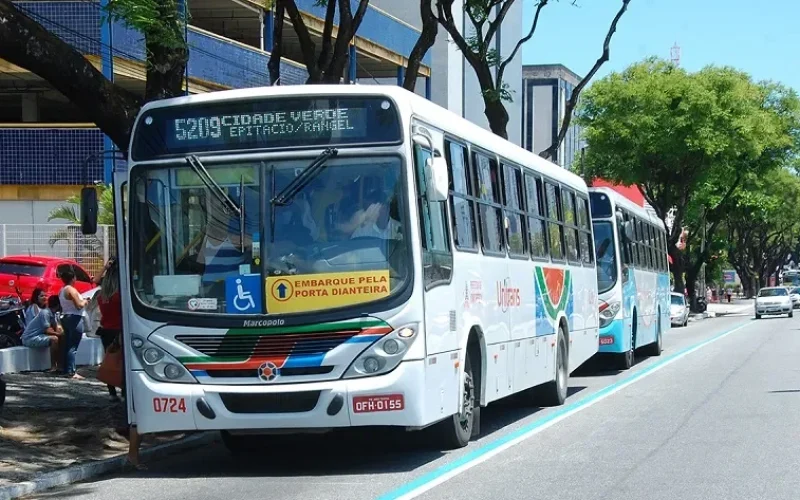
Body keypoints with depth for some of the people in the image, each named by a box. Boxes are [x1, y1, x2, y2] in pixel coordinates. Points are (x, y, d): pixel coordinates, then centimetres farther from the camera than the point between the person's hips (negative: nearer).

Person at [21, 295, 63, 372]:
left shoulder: (52, 313, 9)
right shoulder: (45, 312, -19)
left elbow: (56, 328, 3)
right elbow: (48, 330, -23)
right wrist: (60, 333, -19)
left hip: (38, 335, 10)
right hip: (30, 338, -10)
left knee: (60, 338, 7)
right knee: (54, 339, -27)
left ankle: (59, 364, 6)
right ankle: (53, 367, -23)